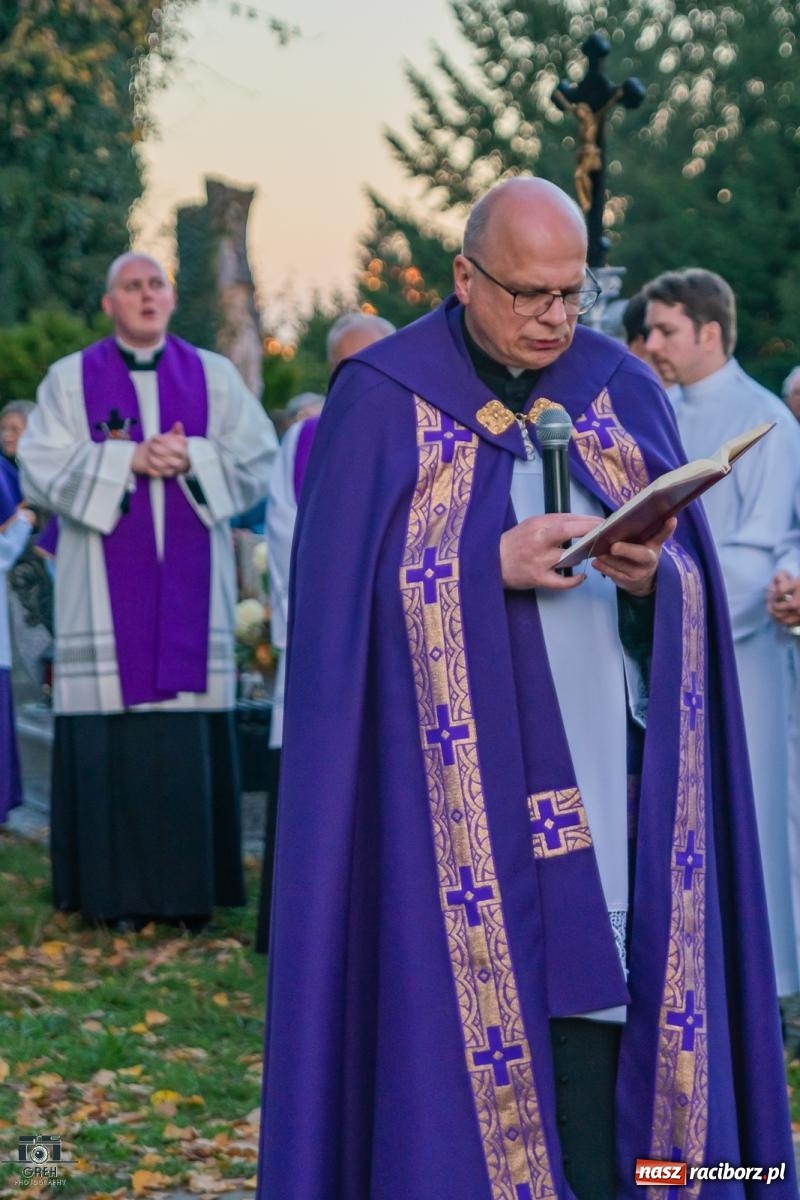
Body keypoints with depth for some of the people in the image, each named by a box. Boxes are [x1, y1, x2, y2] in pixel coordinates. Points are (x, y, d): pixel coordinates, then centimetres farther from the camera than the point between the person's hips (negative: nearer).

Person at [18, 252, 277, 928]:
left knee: (191, 741, -3)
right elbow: (41, 468, -3)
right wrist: (128, 460, -12)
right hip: (106, 589, -1)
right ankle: (114, 893, -1)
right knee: (111, 738, -6)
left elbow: (257, 458, 4)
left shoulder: (214, 376, 12)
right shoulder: (71, 379, 8)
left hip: (190, 587, 1)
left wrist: (191, 459, -12)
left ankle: (190, 892, 2)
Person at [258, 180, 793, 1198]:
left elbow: (692, 593, 10)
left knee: (597, 1013, -2)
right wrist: (495, 563, -18)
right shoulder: (384, 400, 0)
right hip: (455, 788, -3)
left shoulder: (625, 394, 11)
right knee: (465, 1011, -6)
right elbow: (344, 593, -6)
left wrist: (653, 574, -13)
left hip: (599, 784, 3)